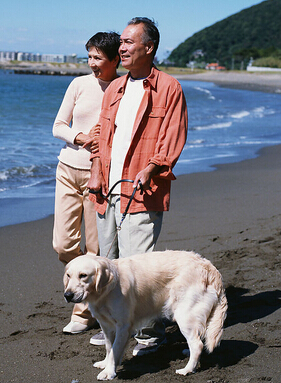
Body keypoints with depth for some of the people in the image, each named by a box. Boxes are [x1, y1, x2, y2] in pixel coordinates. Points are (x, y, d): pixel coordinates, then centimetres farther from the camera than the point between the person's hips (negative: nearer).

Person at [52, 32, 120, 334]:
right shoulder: (80, 84, 6)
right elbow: (58, 127, 7)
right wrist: (81, 137, -11)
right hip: (68, 169, 3)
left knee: (96, 249, -2)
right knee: (63, 245, 1)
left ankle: (84, 312, 13)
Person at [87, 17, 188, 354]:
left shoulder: (168, 88, -2)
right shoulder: (114, 89, 17)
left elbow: (173, 141, -7)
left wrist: (149, 169, -20)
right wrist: (96, 173, 6)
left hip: (141, 193, -7)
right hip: (107, 191, 7)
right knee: (109, 263, 11)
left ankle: (151, 332, 4)